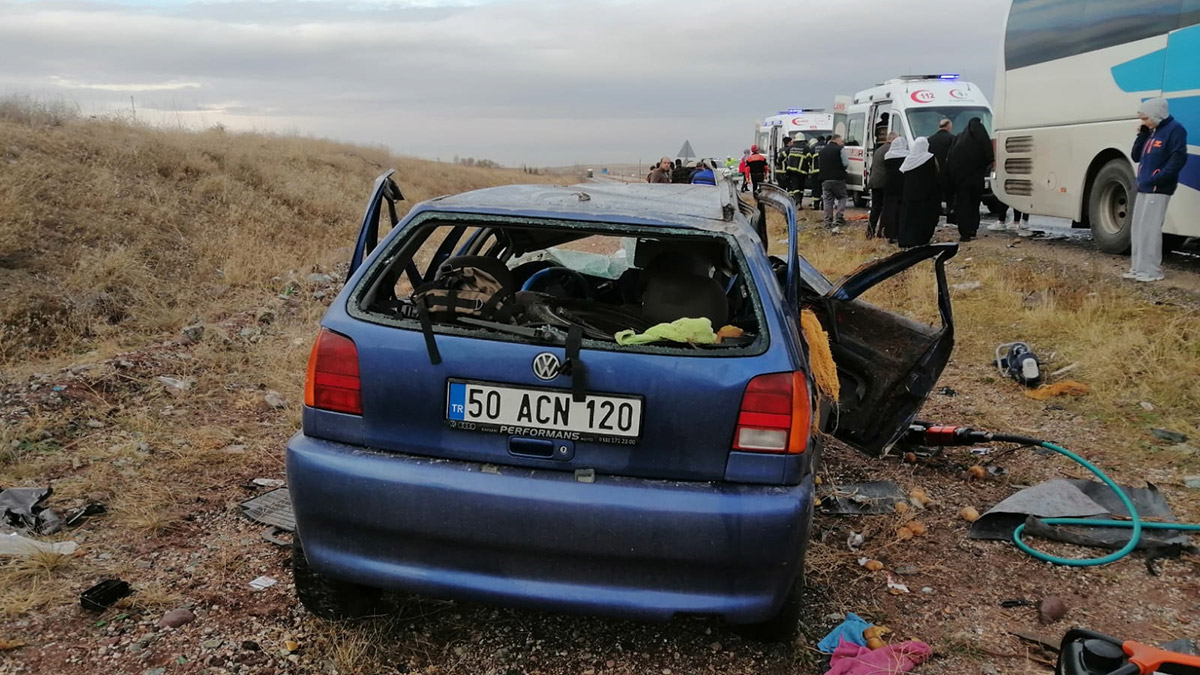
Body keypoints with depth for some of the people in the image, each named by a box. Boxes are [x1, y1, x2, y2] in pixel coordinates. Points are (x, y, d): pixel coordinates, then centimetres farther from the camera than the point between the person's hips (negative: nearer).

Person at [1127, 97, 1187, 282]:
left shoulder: (1175, 129, -8)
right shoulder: (1152, 132, 17)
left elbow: (1178, 159, -17)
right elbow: (1135, 156, 17)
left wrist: (1156, 180, -22)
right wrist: (1142, 134, 6)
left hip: (1157, 190, -9)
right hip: (1144, 188, 9)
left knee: (1149, 229, -10)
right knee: (1138, 229, 11)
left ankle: (1151, 271, -6)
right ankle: (1138, 268, 18)